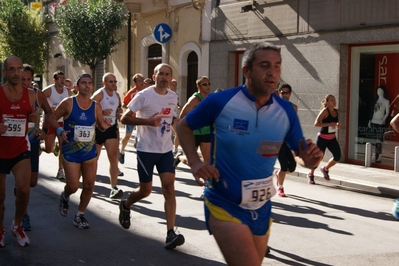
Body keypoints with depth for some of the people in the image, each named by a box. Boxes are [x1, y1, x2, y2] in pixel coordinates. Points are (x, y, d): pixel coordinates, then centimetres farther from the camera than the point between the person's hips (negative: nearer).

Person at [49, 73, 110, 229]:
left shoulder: (96, 107, 1)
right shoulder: (68, 103, -9)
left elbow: (101, 125, 10)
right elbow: (52, 118, -2)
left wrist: (105, 126, -14)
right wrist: (59, 130, -20)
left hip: (90, 152, 4)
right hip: (71, 152, -3)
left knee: (89, 186, 4)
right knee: (73, 186, -4)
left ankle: (80, 215, 24)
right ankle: (64, 197, 34)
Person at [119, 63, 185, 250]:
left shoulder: (173, 97, 6)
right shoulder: (143, 96, -11)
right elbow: (124, 118, -12)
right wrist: (148, 121, -23)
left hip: (166, 150, 4)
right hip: (146, 150, -4)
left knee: (169, 188, -9)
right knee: (145, 190, 6)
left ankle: (170, 234, -12)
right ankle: (125, 206, 40)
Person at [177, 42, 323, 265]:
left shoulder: (285, 111, -4)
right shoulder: (220, 102, -14)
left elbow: (303, 153, 4)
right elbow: (185, 126, 2)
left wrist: (311, 159, -20)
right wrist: (194, 162, -13)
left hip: (262, 208, 5)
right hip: (225, 205, -5)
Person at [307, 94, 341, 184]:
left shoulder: (336, 111, 6)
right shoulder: (324, 111, -14)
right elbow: (316, 123, -22)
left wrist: (337, 125, 1)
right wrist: (329, 124, -28)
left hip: (332, 138, 6)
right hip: (322, 138, -6)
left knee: (337, 156, -7)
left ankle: (325, 168, 20)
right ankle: (311, 174, 24)